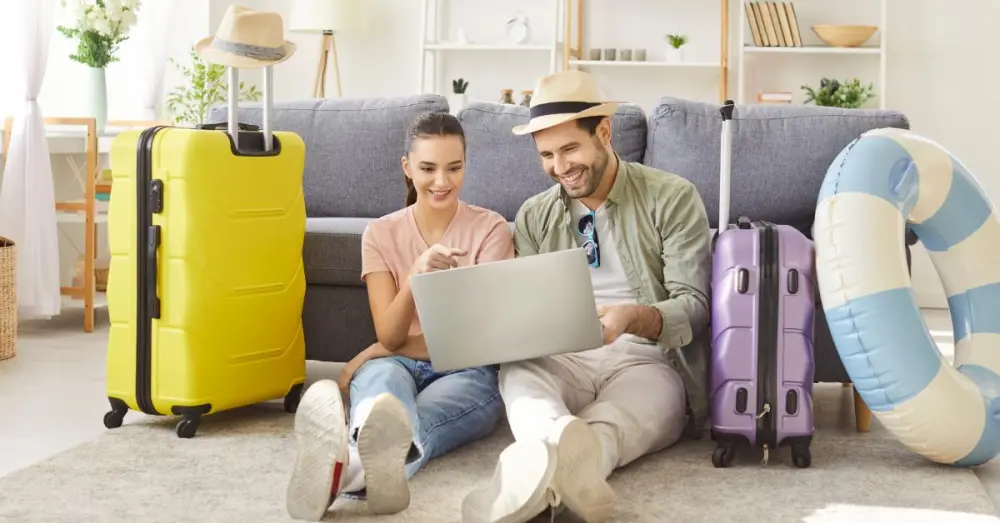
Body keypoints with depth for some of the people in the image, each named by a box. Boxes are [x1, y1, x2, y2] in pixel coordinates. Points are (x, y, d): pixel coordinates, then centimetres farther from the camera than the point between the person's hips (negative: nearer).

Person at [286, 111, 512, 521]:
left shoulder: (490, 228, 1)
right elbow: (390, 337, -5)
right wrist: (417, 274, -27)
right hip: (398, 366, 1)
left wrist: (372, 355, -5)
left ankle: (349, 463, -76)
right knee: (382, 374, -39)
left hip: (466, 372, -1)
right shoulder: (381, 233, 6)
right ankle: (377, 460, -77)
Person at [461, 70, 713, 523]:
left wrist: (633, 318, -28)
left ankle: (541, 465, -68)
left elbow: (694, 306, -6)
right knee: (517, 370, -33)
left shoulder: (673, 198, 2)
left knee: (648, 402, -39)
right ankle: (562, 448, -65)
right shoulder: (534, 216, 14)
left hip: (645, 360, -3)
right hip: (562, 359, 3)